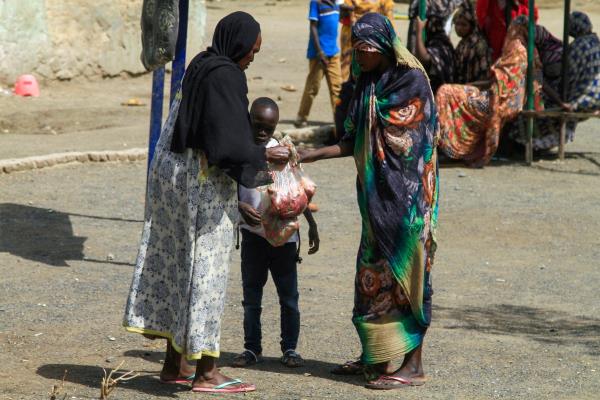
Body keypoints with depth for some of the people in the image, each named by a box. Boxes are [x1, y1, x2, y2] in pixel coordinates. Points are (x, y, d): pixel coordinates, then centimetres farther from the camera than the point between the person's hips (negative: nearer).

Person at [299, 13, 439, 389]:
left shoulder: (411, 81, -13)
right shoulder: (368, 83, 11)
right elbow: (356, 142, 13)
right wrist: (314, 155, 5)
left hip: (405, 196, -8)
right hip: (377, 196, 8)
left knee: (403, 273, -5)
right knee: (374, 273, 12)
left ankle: (414, 365, 0)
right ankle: (375, 356, 22)